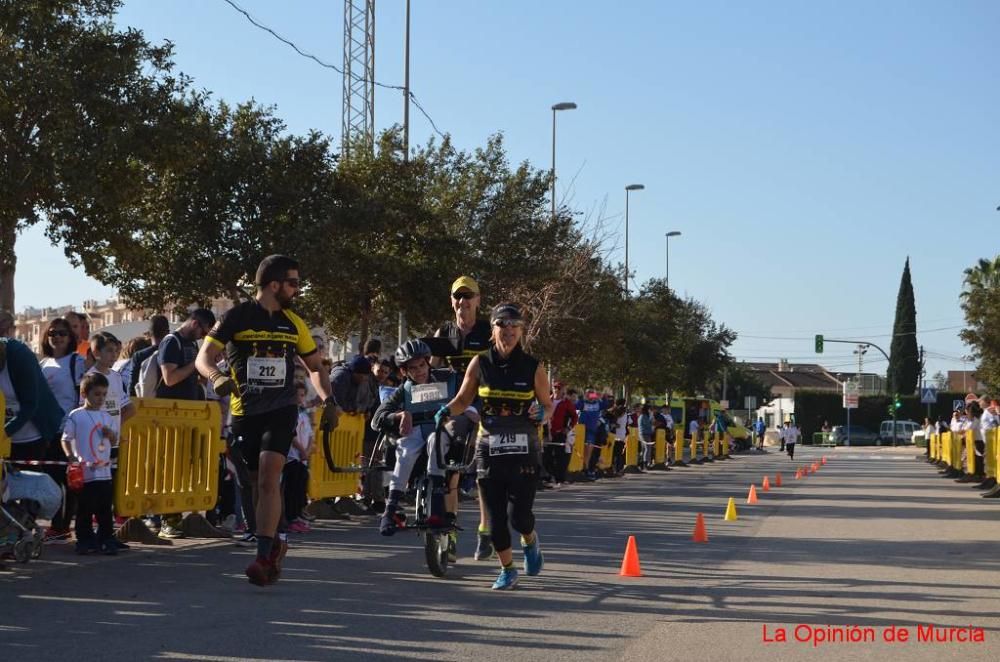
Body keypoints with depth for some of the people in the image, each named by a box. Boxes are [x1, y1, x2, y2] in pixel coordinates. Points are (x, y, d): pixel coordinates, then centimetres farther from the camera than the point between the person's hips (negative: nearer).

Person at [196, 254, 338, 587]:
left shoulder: (293, 323, 8)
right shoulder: (237, 317, -3)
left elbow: (315, 366, 18)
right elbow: (203, 358, -8)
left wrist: (329, 400, 2)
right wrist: (217, 377, -29)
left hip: (281, 410, 0)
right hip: (244, 412, 0)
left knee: (268, 479, -17)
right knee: (259, 483, 9)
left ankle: (264, 557, -18)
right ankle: (274, 544, 30)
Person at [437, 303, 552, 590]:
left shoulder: (532, 367, -2)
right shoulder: (480, 363, -1)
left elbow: (548, 405, 7)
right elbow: (463, 399, 8)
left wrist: (541, 414, -15)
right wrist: (447, 411, -12)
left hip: (523, 451, -1)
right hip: (489, 449, 1)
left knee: (519, 515, -8)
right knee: (496, 515, 2)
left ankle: (531, 542, 27)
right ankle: (507, 570, 21)